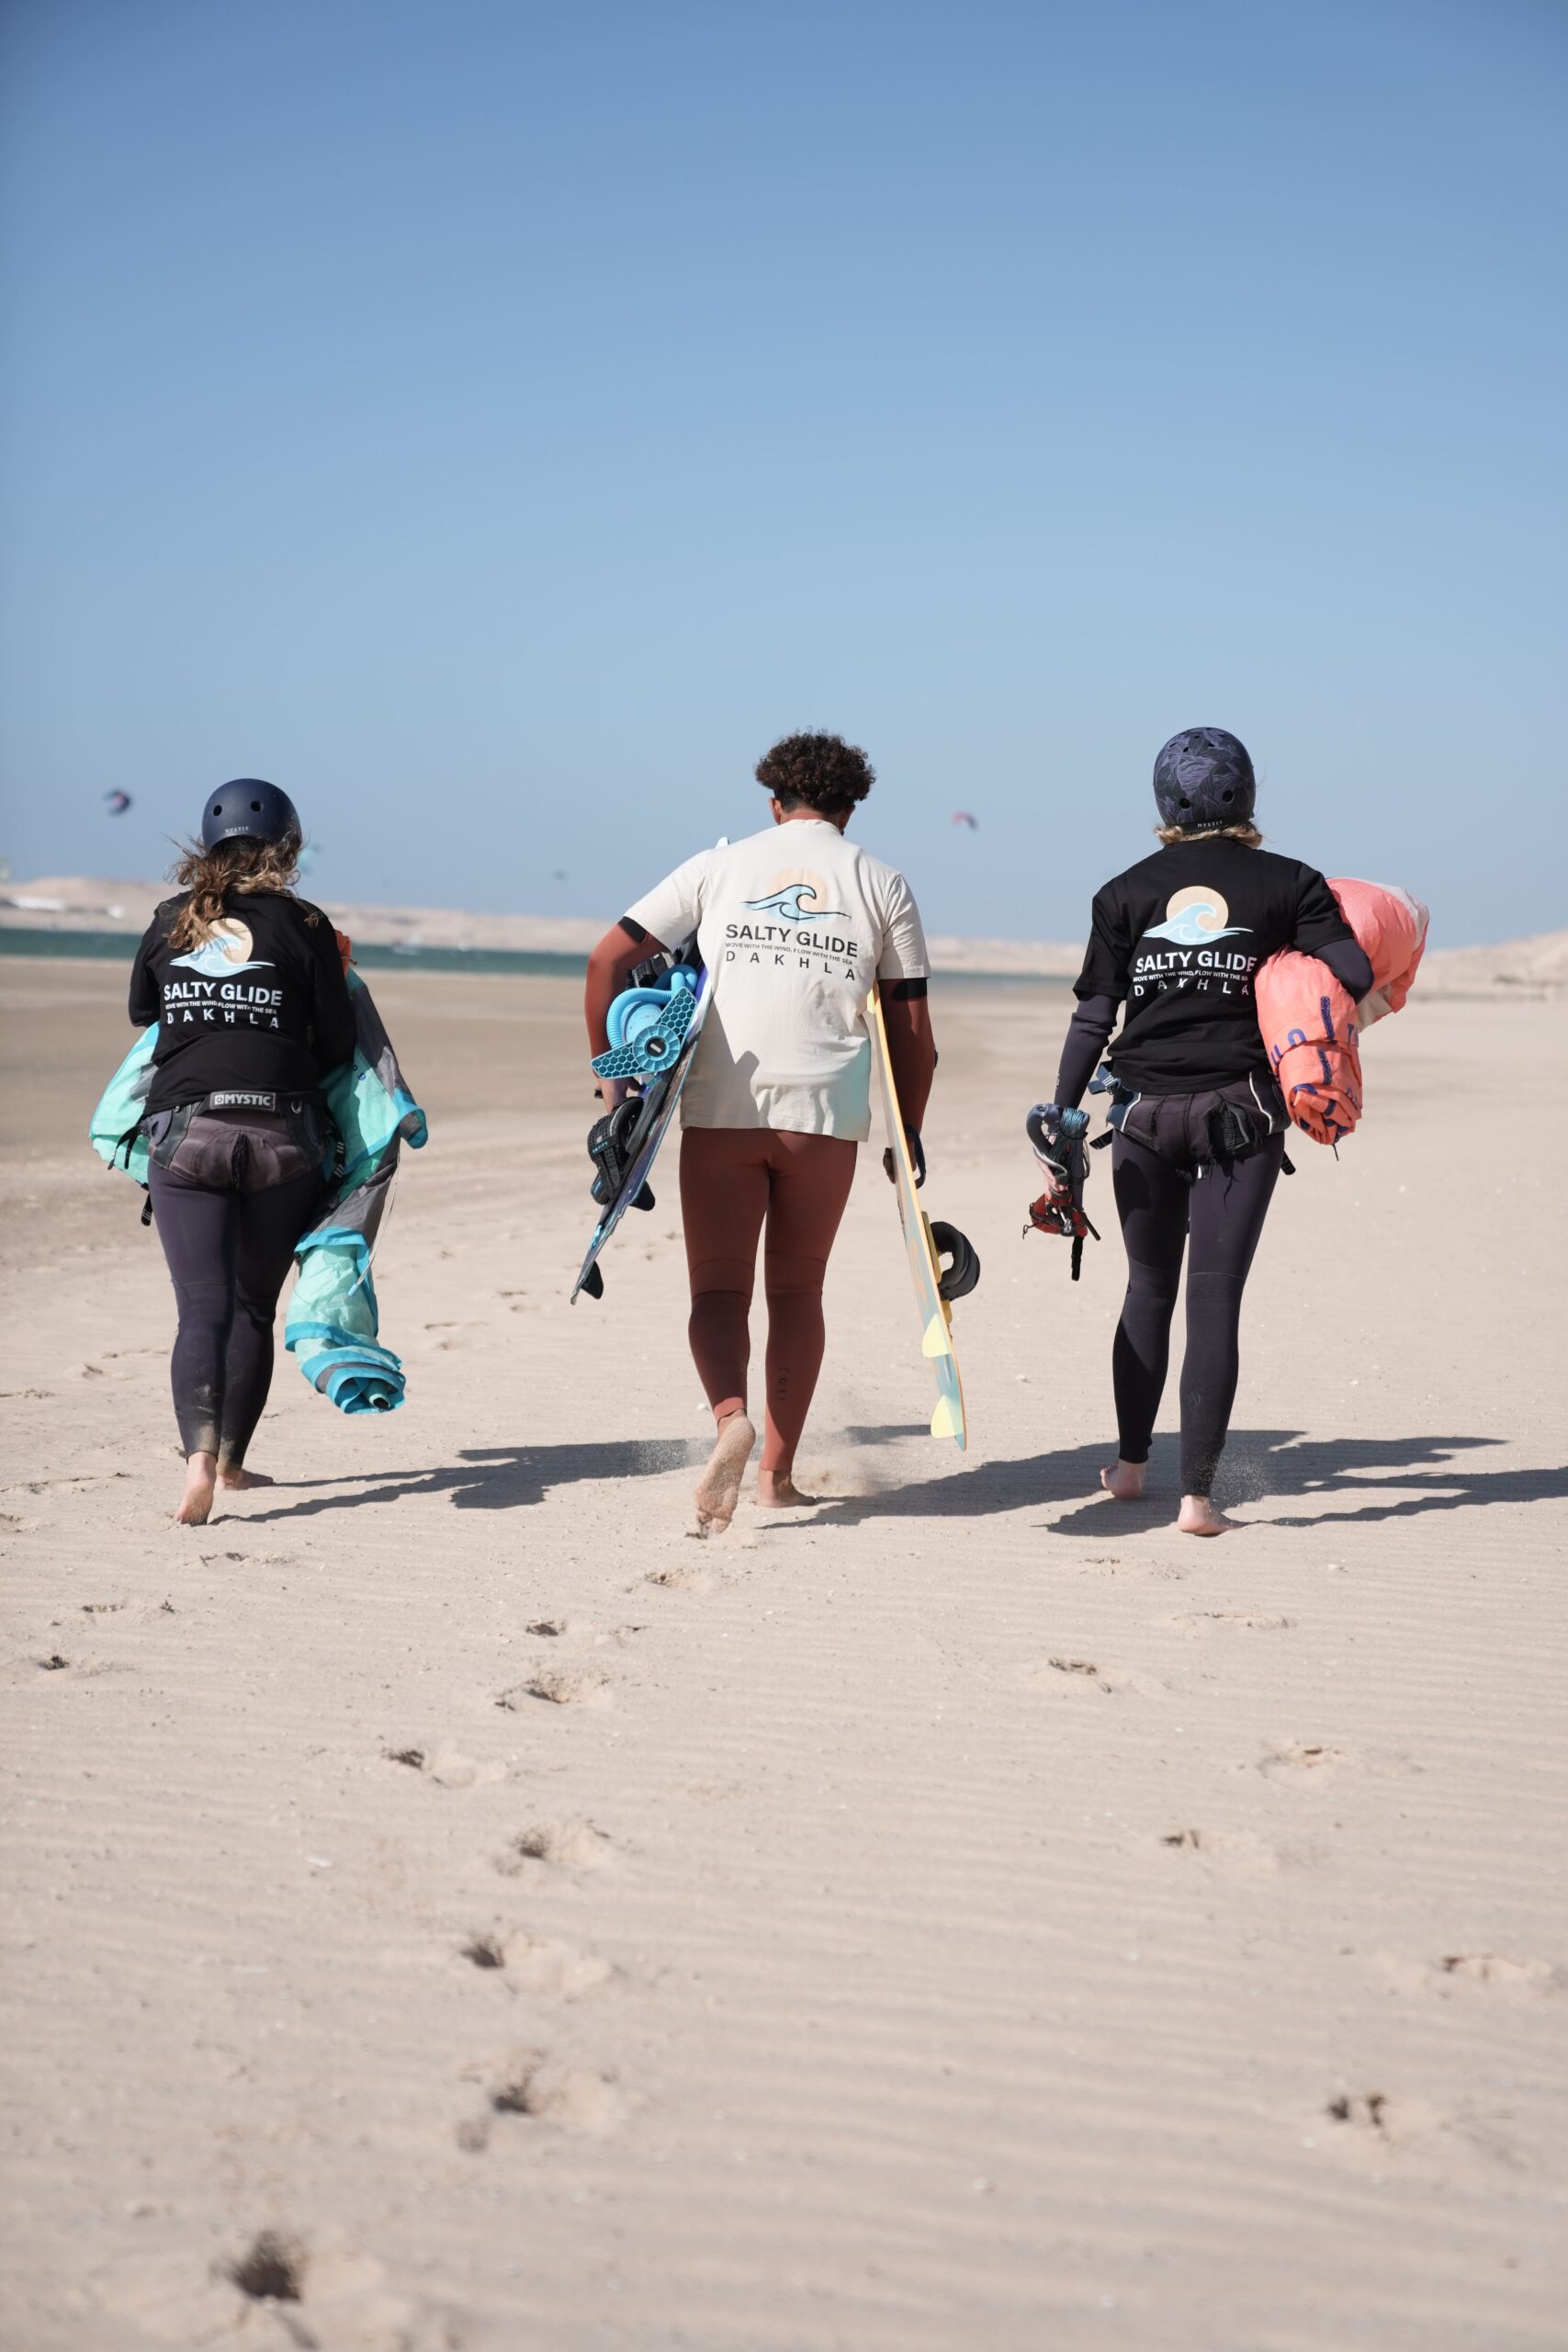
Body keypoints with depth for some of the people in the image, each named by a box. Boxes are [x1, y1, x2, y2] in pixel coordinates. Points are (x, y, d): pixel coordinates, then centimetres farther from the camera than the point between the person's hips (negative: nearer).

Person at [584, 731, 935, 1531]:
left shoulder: (718, 866, 10)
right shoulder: (883, 885, 11)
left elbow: (608, 961, 3)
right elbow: (912, 1030, 9)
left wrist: (609, 1075, 10)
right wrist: (909, 1137, 18)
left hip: (720, 1108, -1)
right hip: (826, 1112, 1)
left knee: (719, 1289, 4)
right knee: (796, 1290, 14)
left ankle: (731, 1417, -24)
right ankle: (777, 1473, 17)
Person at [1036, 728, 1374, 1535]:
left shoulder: (1128, 891, 4)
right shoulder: (1286, 882, -1)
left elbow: (1093, 1014, 0)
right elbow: (1356, 978, -9)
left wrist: (1061, 1119, 3)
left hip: (1146, 1111, 2)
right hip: (1242, 1109, -2)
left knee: (1149, 1288, 18)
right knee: (1215, 1298, 0)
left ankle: (1129, 1464, 27)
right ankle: (1197, 1494, -2)